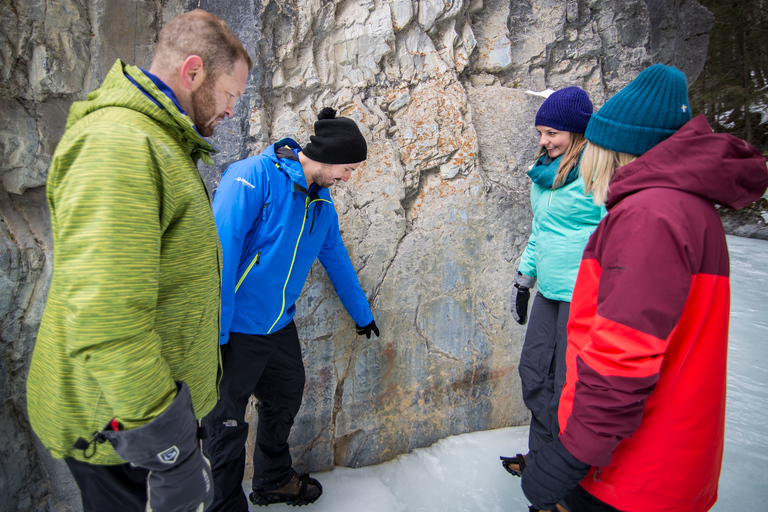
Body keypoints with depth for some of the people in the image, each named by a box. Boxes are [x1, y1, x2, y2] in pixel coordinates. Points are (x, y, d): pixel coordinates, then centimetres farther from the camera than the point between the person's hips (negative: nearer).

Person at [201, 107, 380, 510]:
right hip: (235, 330, -8)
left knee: (285, 401, 22)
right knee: (227, 425, 8)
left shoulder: (321, 201, 7)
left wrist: (363, 314, 28)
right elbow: (220, 252, -23)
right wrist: (215, 333, -24)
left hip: (280, 327, 8)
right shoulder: (255, 176, -18)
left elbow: (337, 261, 18)